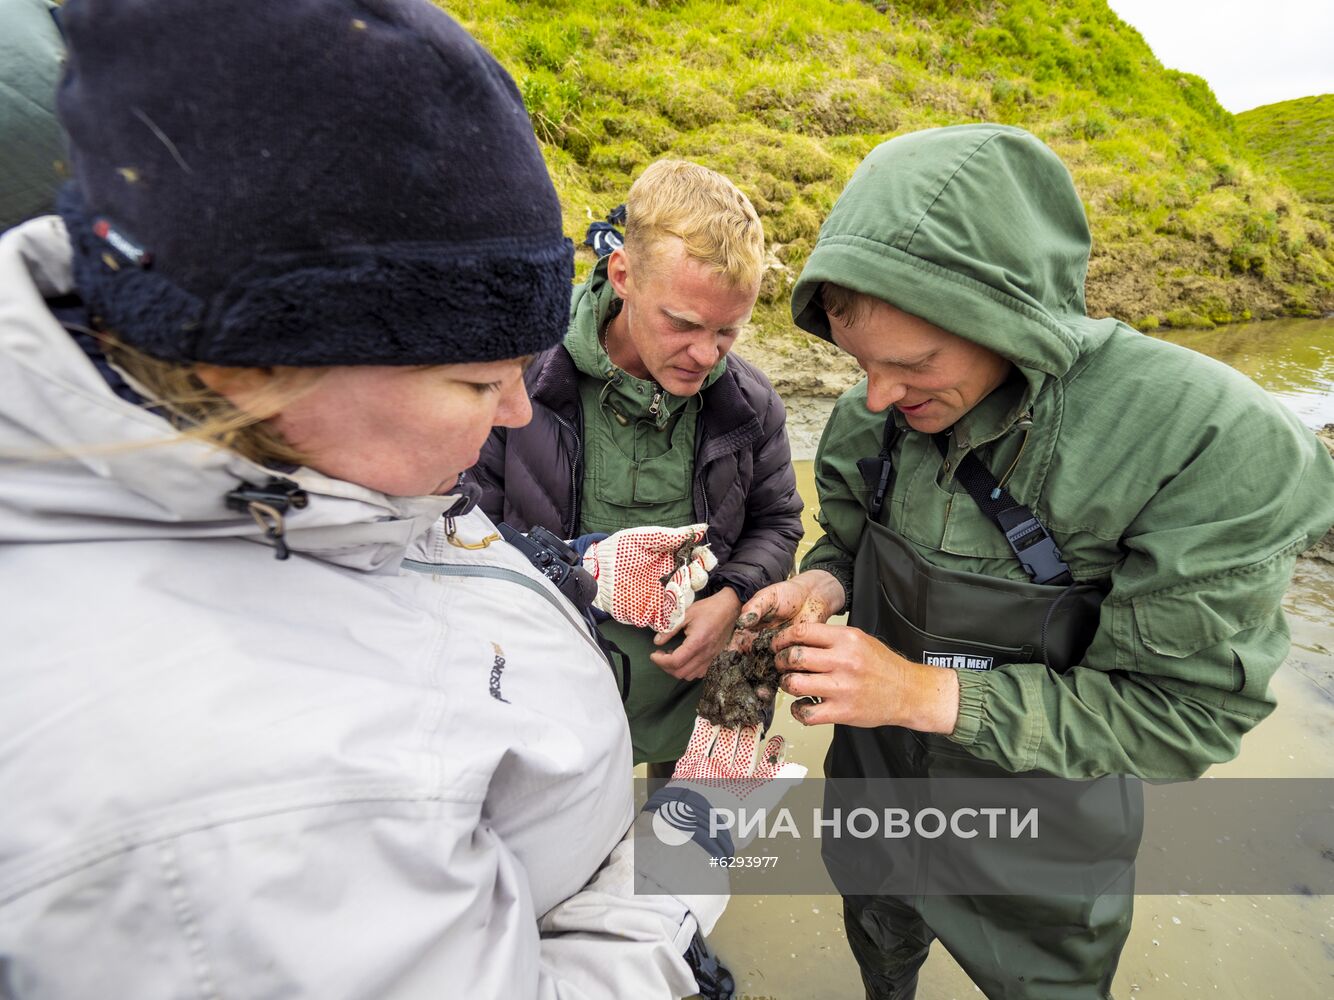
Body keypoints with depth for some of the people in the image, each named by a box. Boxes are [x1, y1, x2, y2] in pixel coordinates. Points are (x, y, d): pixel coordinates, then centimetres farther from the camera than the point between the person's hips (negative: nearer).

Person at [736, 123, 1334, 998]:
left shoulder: (1213, 443, -30)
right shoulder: (872, 414, -16)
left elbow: (1184, 714, -24)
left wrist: (924, 691, -34)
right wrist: (821, 584, -22)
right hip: (874, 772, 4)